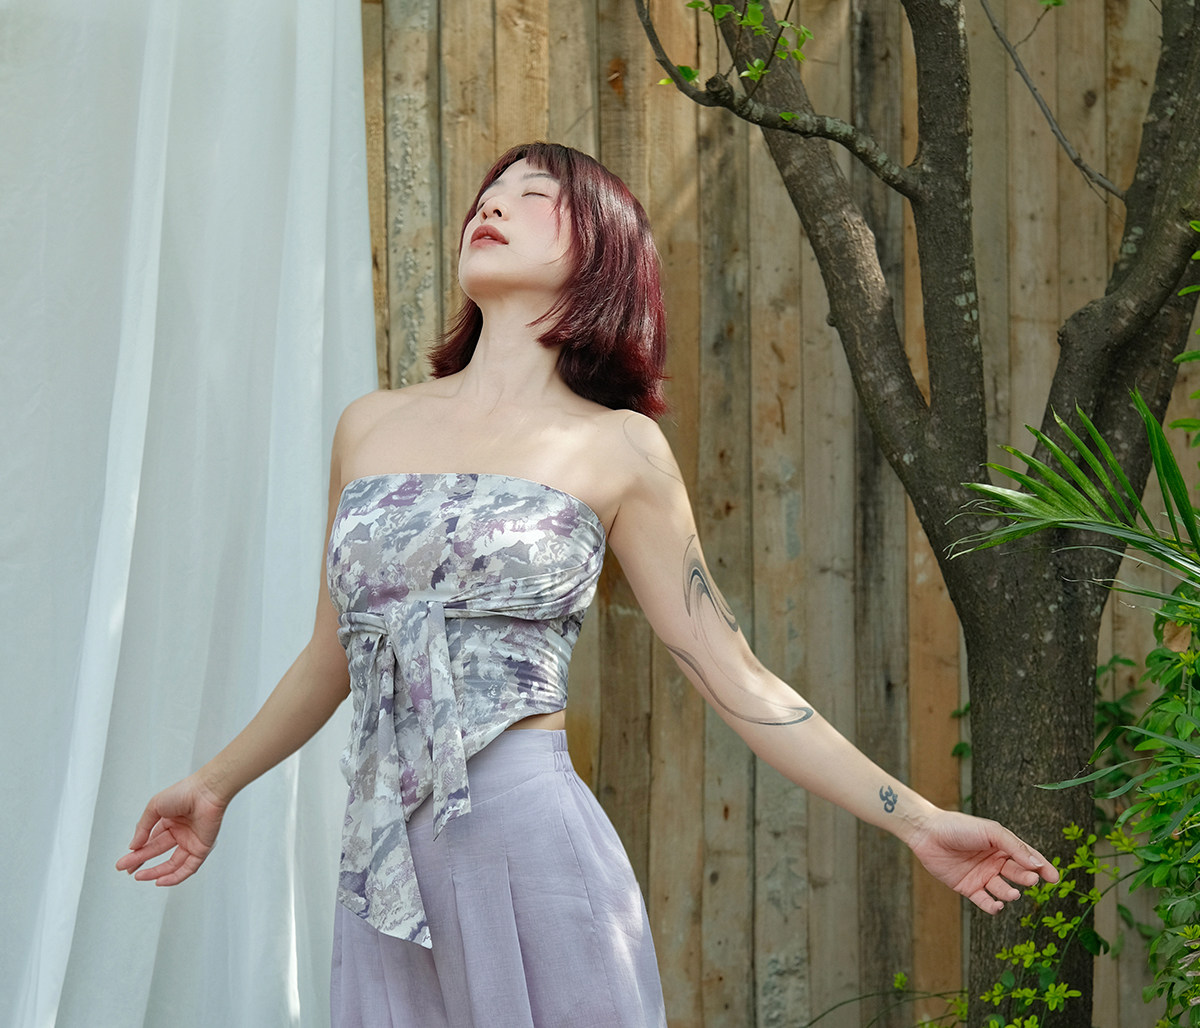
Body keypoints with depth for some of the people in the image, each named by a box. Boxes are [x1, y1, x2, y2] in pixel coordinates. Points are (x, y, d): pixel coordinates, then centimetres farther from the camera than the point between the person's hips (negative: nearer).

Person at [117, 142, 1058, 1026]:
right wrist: (216, 785, 34)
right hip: (384, 864, 3)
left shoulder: (618, 449, 3)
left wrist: (918, 820, 0)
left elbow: (737, 680, 4)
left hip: (535, 846, -3)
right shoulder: (372, 426, 12)